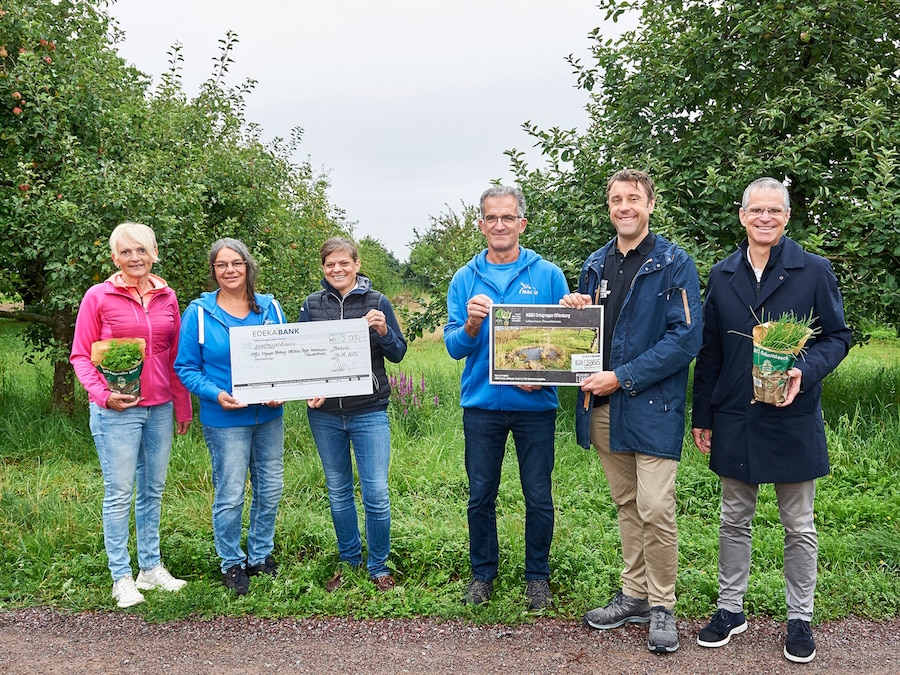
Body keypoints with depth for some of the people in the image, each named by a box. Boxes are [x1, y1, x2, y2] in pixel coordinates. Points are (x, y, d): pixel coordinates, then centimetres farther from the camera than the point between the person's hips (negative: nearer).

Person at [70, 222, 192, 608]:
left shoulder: (166, 297, 7)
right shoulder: (98, 297, -4)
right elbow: (80, 356, -1)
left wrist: (183, 406, 14)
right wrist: (103, 395, -15)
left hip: (160, 409, 4)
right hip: (117, 411, -4)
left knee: (153, 490, 13)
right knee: (119, 493, 2)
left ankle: (151, 568, 26)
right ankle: (121, 577, 15)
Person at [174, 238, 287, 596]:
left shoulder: (270, 307, 4)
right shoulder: (199, 312, -5)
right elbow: (186, 367, -3)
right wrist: (216, 394, -18)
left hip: (269, 415, 4)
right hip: (225, 419, -4)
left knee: (271, 489, 12)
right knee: (230, 495, 2)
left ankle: (260, 555, 32)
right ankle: (232, 563, 23)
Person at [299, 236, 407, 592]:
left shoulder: (377, 302, -1)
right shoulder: (312, 305, 4)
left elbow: (398, 354, 1)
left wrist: (383, 331, -19)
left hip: (369, 412, -2)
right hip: (324, 415, 3)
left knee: (376, 493, -2)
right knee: (338, 492, 14)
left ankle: (379, 566, 17)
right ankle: (349, 561, 31)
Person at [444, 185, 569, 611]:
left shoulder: (548, 275, 0)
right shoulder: (465, 279, 3)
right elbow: (453, 346, -1)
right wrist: (470, 326, -22)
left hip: (536, 404, -1)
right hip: (481, 402, 1)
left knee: (539, 497, 8)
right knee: (480, 495, 11)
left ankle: (538, 576, 28)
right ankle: (482, 573, 30)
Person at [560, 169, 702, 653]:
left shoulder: (674, 265, -5)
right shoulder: (595, 265, 13)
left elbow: (686, 339, -13)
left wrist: (623, 377, -17)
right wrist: (573, 311, -2)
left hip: (652, 407, -5)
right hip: (603, 407, 6)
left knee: (656, 510, -5)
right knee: (626, 506, 15)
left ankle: (662, 607, 14)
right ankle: (634, 596, 28)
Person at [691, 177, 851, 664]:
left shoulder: (814, 272, -3)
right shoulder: (722, 276, 5)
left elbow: (837, 337, 0)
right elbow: (710, 351, 8)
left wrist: (805, 371, -21)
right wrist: (702, 417, 8)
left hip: (793, 420, -2)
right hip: (734, 422, 3)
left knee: (799, 527, 10)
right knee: (733, 521, 14)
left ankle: (799, 620, 27)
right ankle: (730, 609, 29)